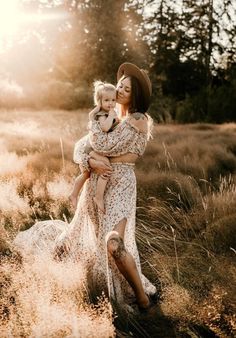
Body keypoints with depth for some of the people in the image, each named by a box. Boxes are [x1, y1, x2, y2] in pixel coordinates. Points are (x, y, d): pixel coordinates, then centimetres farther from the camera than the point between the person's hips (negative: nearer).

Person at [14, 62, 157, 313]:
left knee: (114, 244, -26)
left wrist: (94, 119, -4)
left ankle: (143, 296, -9)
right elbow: (80, 147, 7)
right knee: (79, 233, 23)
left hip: (119, 185, -7)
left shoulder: (137, 120, -12)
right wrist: (89, 162, -16)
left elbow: (104, 146, -21)